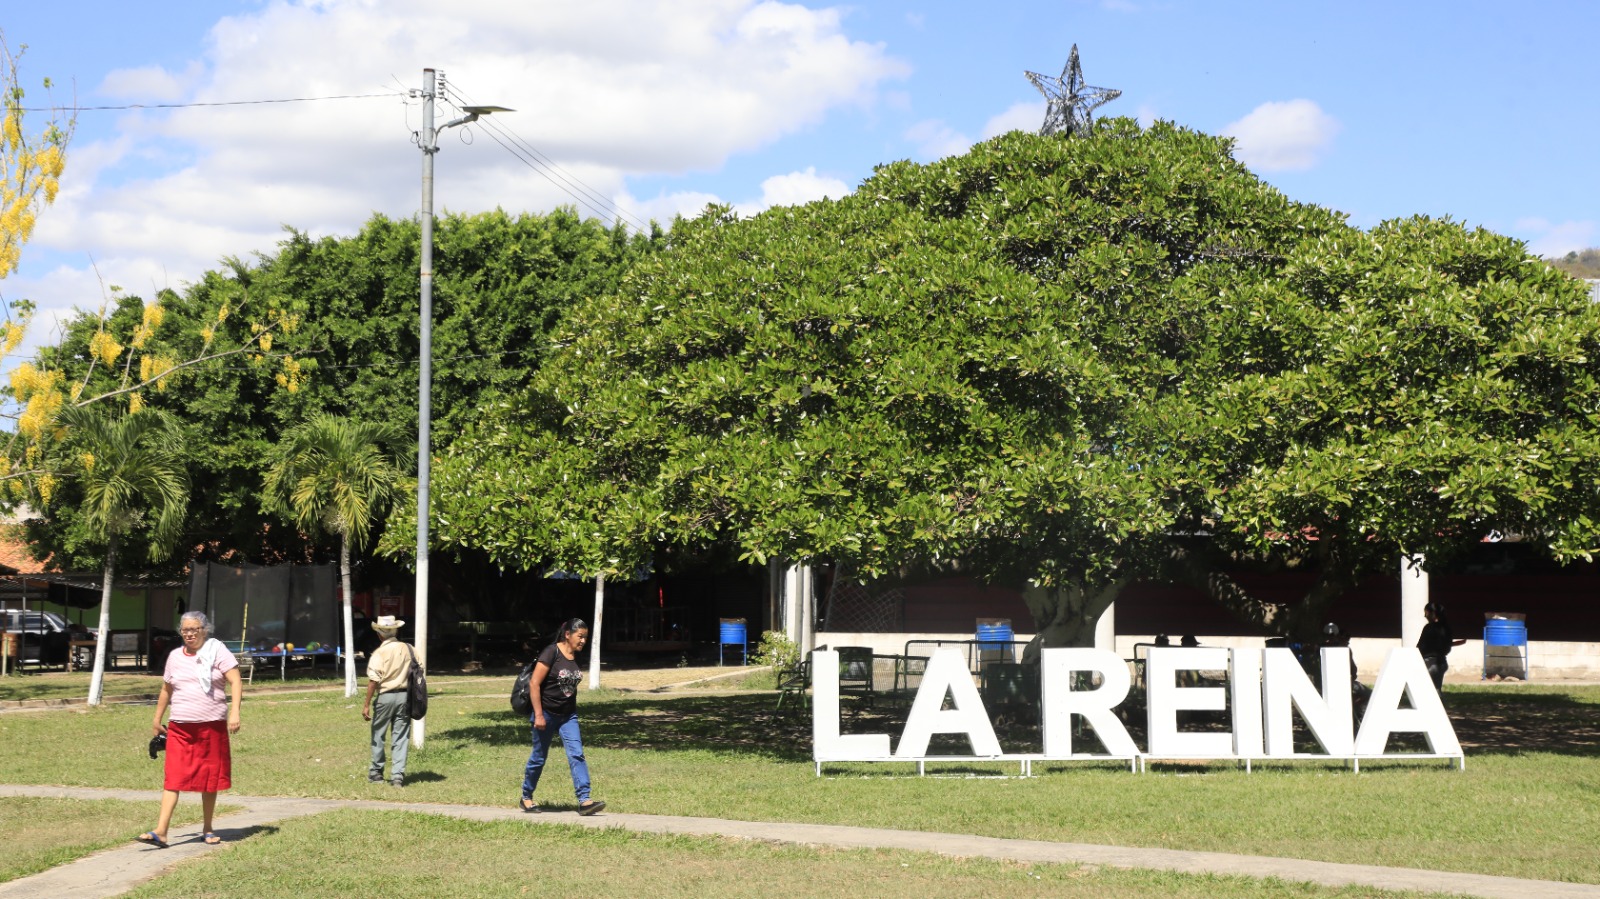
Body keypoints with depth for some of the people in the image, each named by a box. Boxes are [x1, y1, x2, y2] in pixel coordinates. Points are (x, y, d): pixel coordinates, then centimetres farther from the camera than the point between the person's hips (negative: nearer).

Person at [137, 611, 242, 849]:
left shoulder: (217, 651, -2)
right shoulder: (175, 656, 9)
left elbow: (235, 682, -9)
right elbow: (166, 690, 22)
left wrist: (234, 712, -22)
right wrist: (157, 721, 23)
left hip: (212, 726, -2)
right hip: (180, 728, 2)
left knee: (210, 778, 7)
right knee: (173, 778, -7)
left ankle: (208, 830, 21)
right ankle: (160, 832, -13)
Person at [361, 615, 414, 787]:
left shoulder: (379, 653, -11)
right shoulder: (408, 649, 1)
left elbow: (373, 681, -15)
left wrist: (367, 704, -11)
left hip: (385, 696, -3)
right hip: (404, 695, 3)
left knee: (378, 734, 13)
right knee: (400, 737, 7)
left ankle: (376, 773, 22)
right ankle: (398, 775, 3)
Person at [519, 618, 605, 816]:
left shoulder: (576, 657, 6)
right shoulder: (551, 653, -15)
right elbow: (534, 684, -17)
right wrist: (538, 715, -20)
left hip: (568, 716, 6)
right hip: (546, 714, -6)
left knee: (576, 754, -8)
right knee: (539, 757, 7)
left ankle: (584, 800, -15)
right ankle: (526, 797, 26)